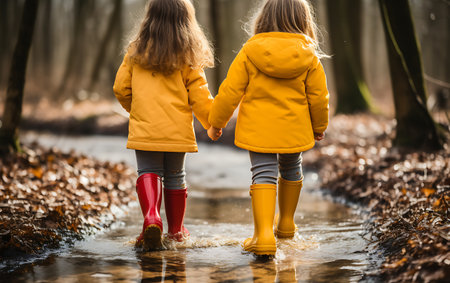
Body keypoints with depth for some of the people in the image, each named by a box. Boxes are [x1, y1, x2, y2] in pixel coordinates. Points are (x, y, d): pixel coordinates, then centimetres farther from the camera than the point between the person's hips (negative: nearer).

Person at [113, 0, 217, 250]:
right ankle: (176, 228, 25)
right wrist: (214, 124, 11)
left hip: (145, 128, 0)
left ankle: (151, 217, -20)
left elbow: (121, 89, 5)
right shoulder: (188, 58, -4)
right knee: (175, 176, 14)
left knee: (148, 171, 6)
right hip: (177, 130, 0)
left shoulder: (136, 52, 1)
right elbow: (200, 98, -4)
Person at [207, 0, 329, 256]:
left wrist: (216, 123, 6)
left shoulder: (249, 52, -6)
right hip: (294, 129, 2)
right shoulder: (308, 57, -4)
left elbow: (230, 91, -6)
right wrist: (319, 126, 19)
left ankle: (264, 233, -17)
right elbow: (319, 97, 1)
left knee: (264, 176, -2)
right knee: (291, 171, 22)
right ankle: (286, 224, 38)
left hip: (258, 130, -2)